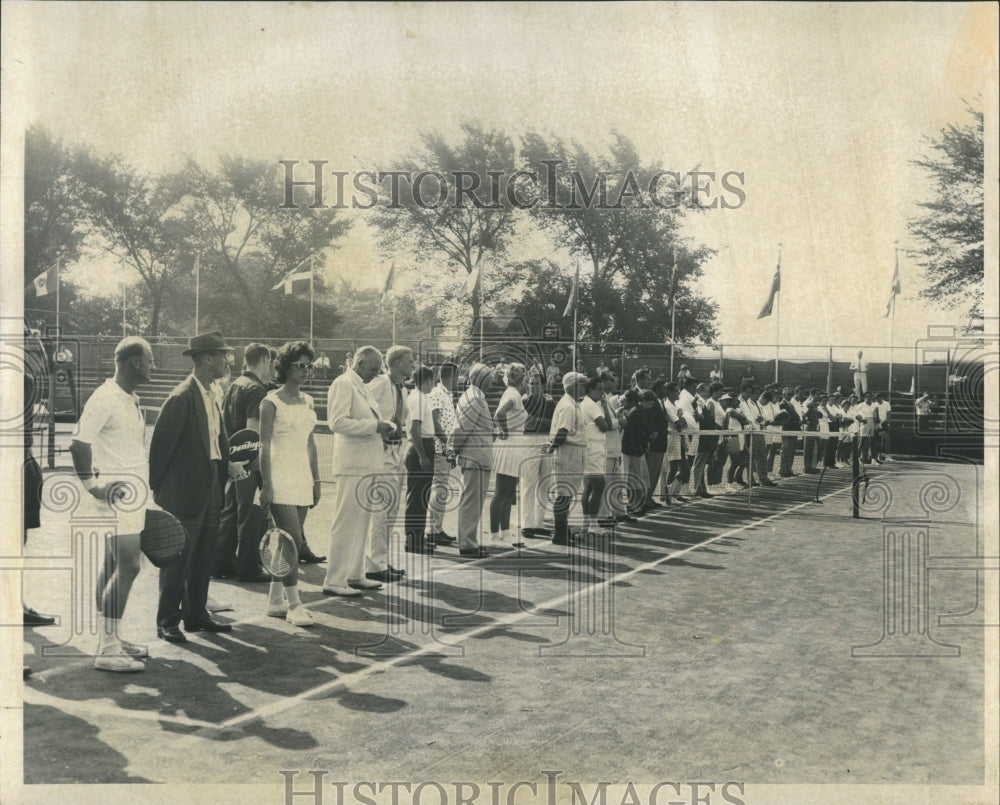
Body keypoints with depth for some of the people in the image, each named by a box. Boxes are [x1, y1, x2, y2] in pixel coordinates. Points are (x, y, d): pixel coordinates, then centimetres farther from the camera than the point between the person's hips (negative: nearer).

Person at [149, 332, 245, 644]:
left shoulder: (210, 397, 12)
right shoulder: (182, 398, -17)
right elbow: (161, 444, -15)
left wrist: (229, 464, 2)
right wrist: (156, 489, -9)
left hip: (209, 492, 9)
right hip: (184, 493, -9)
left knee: (203, 559, 16)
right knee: (178, 559, 0)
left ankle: (196, 614, 27)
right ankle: (167, 622, 9)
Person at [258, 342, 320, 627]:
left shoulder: (308, 402, 13)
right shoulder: (272, 402, -7)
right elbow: (264, 446, -9)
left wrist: (316, 480, 14)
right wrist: (266, 484, -14)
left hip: (302, 480, 7)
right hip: (280, 479, -6)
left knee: (287, 543, 9)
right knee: (293, 541, -12)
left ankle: (276, 601, 17)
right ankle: (293, 604, -5)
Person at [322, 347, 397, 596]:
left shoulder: (363, 387, 19)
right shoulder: (342, 384, -10)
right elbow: (338, 422, -20)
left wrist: (385, 424, 9)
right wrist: (374, 426, -19)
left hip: (367, 464, 10)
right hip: (351, 465, -10)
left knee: (361, 522, 14)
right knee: (345, 522, -7)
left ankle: (355, 575, 23)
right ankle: (334, 580, -2)